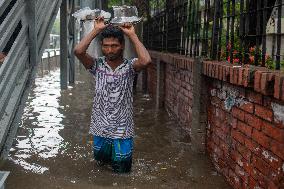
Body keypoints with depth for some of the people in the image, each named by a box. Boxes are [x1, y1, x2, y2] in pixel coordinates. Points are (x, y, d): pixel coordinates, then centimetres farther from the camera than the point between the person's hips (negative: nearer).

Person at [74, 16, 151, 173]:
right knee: (100, 161, 23)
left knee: (122, 171, 14)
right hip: (100, 129, 2)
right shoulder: (97, 65, -5)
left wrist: (132, 35, -21)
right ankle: (107, 157, 56)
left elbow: (146, 61, -30)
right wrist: (96, 30, -17)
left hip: (122, 131, -1)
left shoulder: (129, 66, -8)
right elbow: (78, 51, -22)